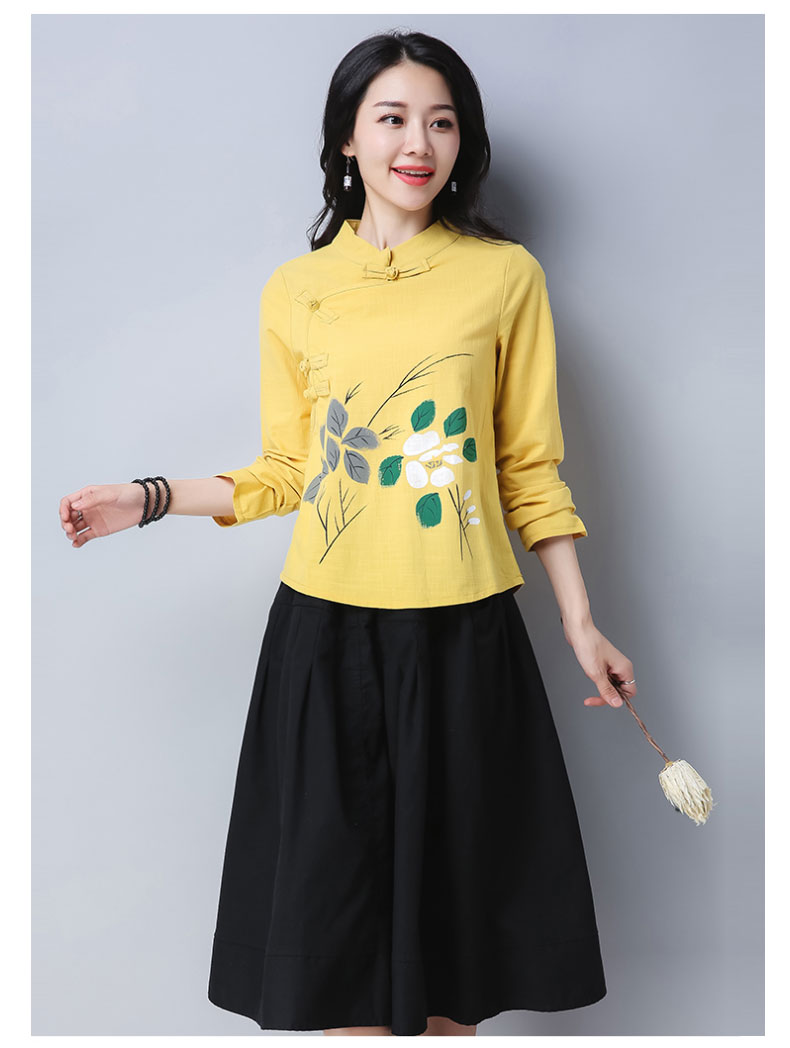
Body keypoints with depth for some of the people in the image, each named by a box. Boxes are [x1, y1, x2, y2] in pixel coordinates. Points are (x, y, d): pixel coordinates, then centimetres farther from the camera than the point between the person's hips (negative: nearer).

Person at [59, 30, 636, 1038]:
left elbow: (530, 469, 4)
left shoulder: (506, 275, 1)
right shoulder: (295, 291, 5)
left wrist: (579, 623, 3)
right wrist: (150, 497, 0)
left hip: (463, 633, -1)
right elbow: (288, 472, 10)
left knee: (448, 890, 11)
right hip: (327, 628, 1)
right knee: (339, 894, 8)